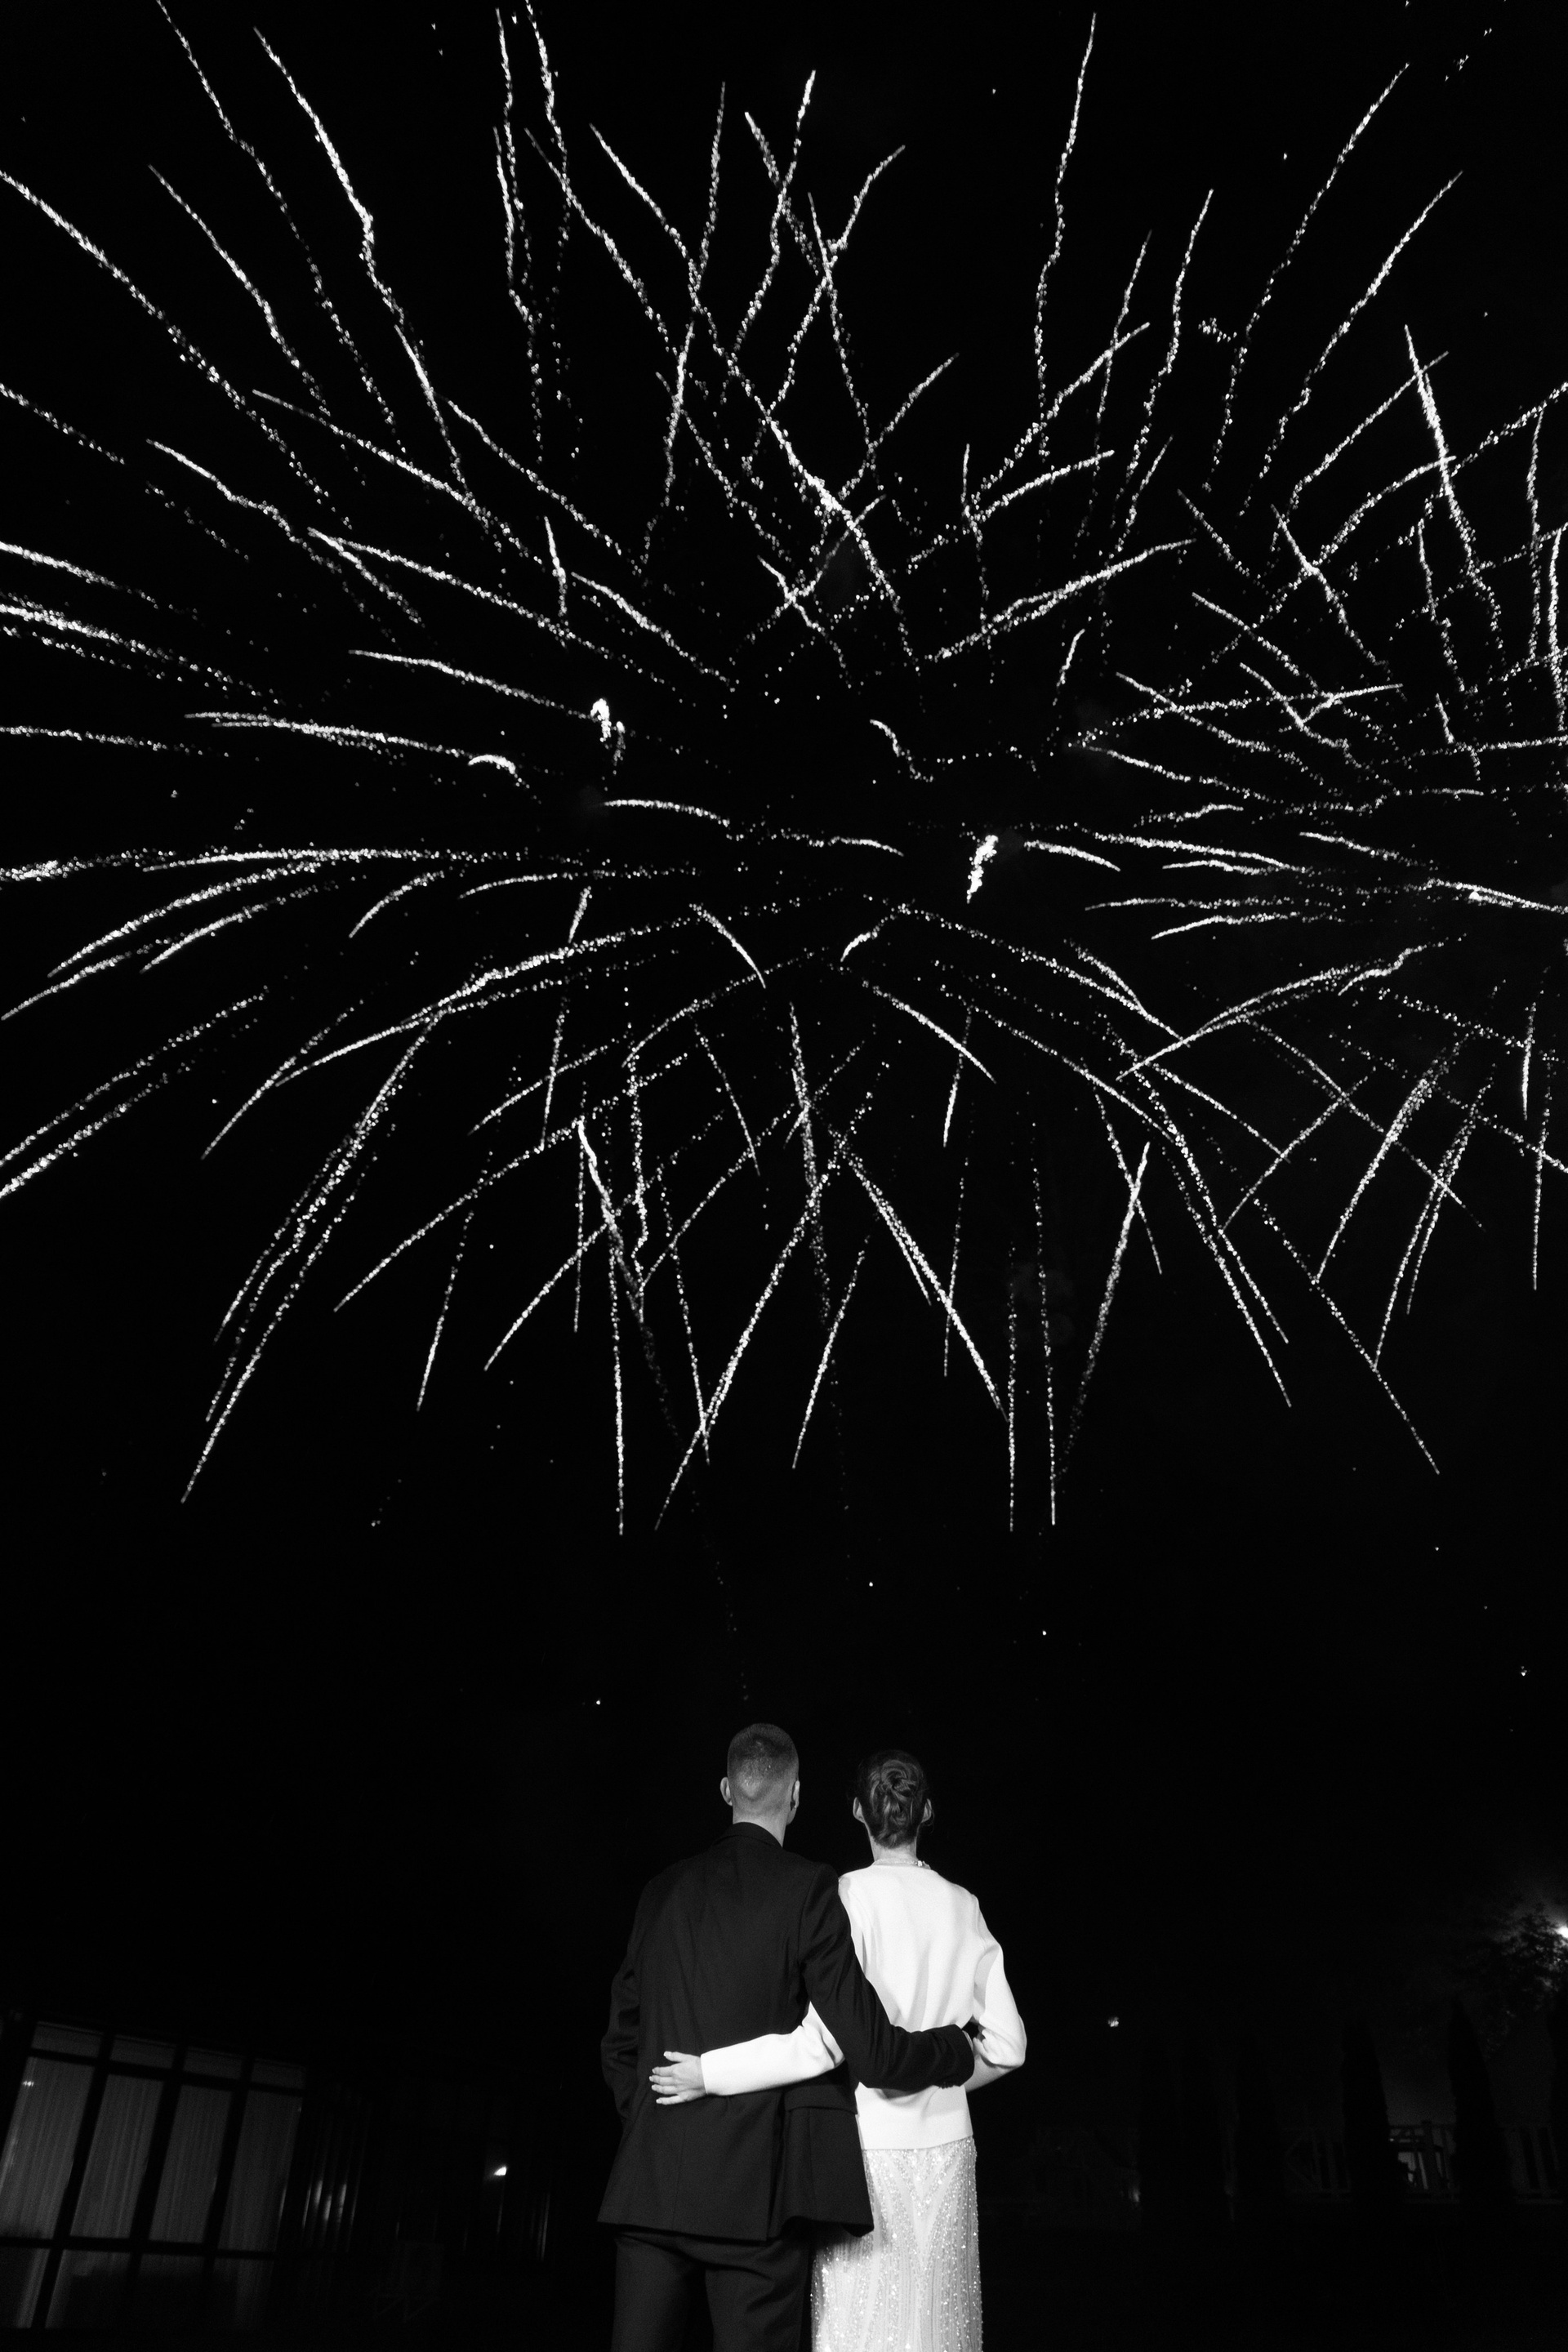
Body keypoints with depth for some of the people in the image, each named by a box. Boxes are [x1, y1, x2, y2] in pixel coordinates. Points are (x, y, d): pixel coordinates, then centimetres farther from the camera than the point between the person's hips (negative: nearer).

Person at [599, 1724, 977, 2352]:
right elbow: (873, 2053, -10)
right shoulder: (806, 1888, -9)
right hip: (757, 2188, -4)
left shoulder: (662, 1891, 7)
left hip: (650, 2182, 5)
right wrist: (957, 2048, 7)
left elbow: (620, 2042, 14)